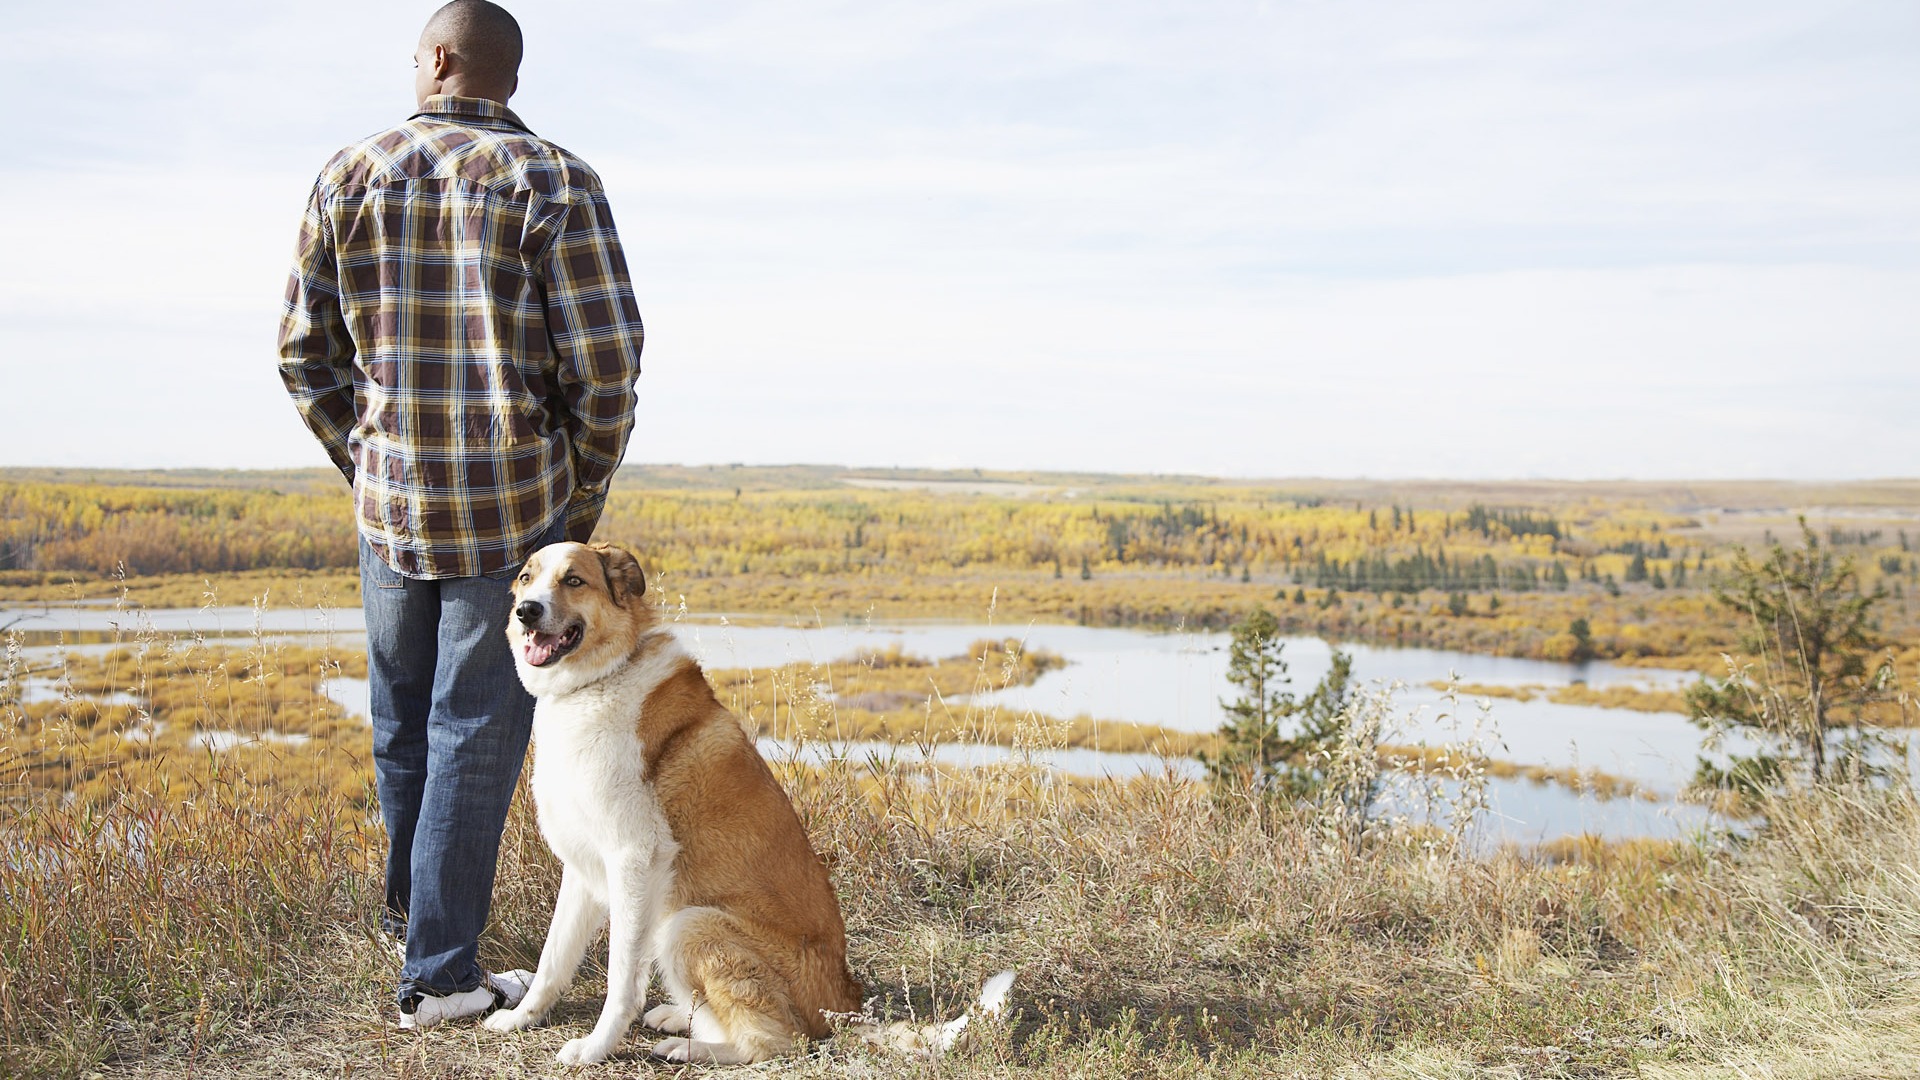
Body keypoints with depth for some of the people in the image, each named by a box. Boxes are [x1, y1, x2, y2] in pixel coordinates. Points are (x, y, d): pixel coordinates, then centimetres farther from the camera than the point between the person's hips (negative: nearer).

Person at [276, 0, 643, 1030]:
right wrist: (584, 494, 2)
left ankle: (410, 901, 43)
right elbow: (605, 358, -12)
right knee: (477, 732, 4)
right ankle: (438, 973, 10)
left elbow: (303, 350, 5)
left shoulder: (347, 177, 3)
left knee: (402, 712, 22)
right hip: (518, 502, -3)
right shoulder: (553, 181, -6)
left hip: (391, 498, 3)